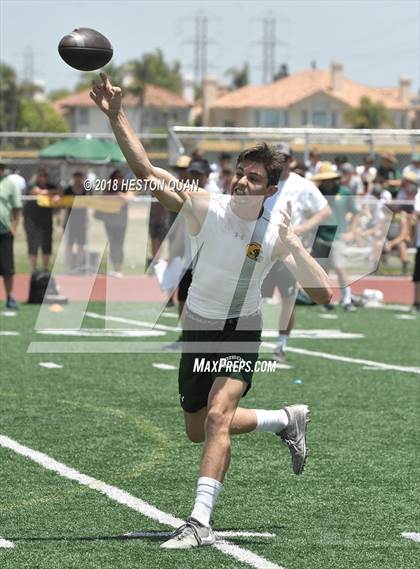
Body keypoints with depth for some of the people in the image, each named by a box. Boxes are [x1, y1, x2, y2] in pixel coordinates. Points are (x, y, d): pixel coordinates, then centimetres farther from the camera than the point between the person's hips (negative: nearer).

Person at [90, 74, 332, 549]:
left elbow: (322, 294, -22)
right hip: (198, 330, 3)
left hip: (242, 332, -3)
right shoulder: (205, 208, -17)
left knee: (217, 416, -27)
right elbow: (145, 169, -26)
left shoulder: (277, 235, -17)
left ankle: (200, 522, -27)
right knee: (198, 431, 16)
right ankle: (286, 420, 41)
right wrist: (116, 117, -39)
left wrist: (293, 242, -33)